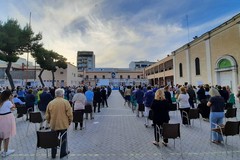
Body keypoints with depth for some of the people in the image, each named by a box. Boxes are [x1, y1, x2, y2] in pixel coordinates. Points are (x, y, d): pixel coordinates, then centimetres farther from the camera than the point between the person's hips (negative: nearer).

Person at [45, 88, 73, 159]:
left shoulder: (50, 103, -2)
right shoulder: (65, 102, -13)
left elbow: (47, 115, 6)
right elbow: (69, 114, -12)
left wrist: (49, 122, 23)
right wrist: (70, 121, 5)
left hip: (53, 124, 4)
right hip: (63, 124, -3)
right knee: (63, 139, 14)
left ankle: (53, 154, 32)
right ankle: (63, 153, 26)